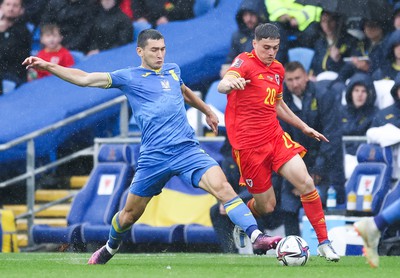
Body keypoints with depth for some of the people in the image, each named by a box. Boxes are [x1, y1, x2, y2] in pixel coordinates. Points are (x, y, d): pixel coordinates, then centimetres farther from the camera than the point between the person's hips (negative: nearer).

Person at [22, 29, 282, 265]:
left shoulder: (173, 70, 15)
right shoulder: (128, 77, 3)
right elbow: (85, 79, 0)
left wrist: (208, 111, 50)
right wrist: (47, 66, -8)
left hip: (187, 149, 2)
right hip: (153, 156, -2)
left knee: (222, 187, -21)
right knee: (130, 214, 10)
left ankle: (257, 237, -27)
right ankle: (110, 248, 41)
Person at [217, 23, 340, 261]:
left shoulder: (278, 69, 12)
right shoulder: (245, 62, -9)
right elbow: (223, 85, -31)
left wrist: (304, 127, 32)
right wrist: (231, 83, -55)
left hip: (275, 137, 5)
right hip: (248, 144, -5)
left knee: (306, 183, -15)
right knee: (266, 206, 0)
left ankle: (324, 243, -6)